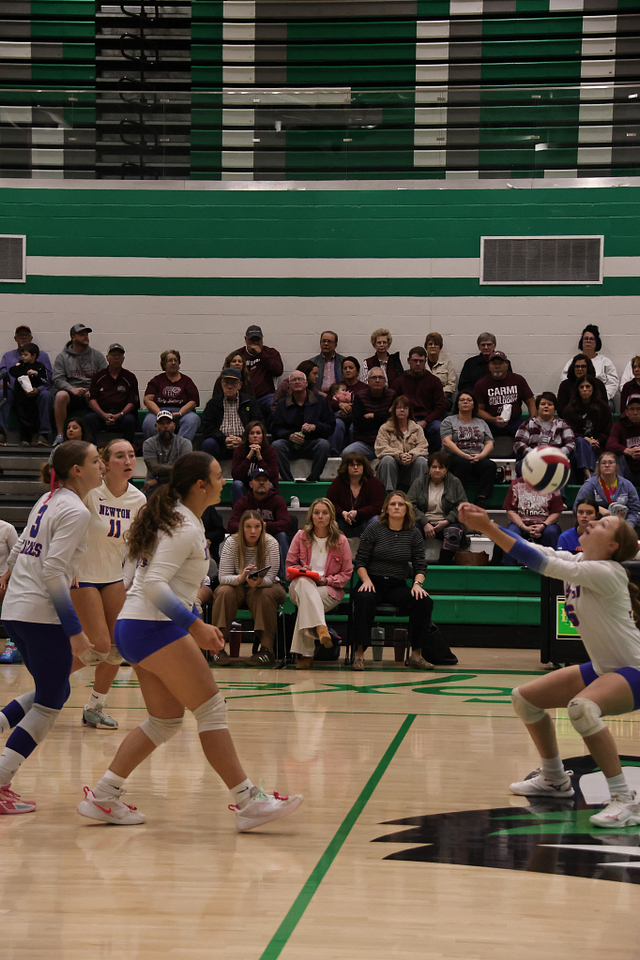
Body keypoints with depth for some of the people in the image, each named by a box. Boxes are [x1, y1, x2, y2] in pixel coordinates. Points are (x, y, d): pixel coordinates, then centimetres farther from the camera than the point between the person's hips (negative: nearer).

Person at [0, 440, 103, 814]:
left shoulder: (49, 501, 13)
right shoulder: (75, 511, -13)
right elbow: (53, 571, -20)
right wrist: (75, 630, -19)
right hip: (42, 614, -9)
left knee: (54, 693, 20)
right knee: (49, 705, 1)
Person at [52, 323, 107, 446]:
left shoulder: (97, 356, 16)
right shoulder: (62, 357, 13)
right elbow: (58, 379, 1)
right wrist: (72, 389, -18)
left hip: (92, 395, 1)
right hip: (72, 395, -1)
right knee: (61, 395, -35)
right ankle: (60, 435, -29)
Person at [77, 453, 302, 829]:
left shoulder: (179, 519, 16)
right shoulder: (185, 528, -14)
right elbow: (153, 584, -23)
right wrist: (195, 626, -26)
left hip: (135, 627, 10)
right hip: (155, 628, -10)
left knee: (166, 720, 12)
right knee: (212, 708, -9)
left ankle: (103, 795, 12)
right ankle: (249, 802, -9)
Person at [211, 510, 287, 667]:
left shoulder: (270, 543, -14)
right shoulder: (231, 542, -12)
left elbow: (270, 579, -19)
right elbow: (223, 577, -16)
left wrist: (259, 581, -43)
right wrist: (240, 578, -38)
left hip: (264, 586, -1)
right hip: (238, 587, 1)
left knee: (264, 595, -35)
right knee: (224, 592, -31)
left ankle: (267, 648, -36)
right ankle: (219, 647, -30)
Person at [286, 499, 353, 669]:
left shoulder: (341, 540, 7)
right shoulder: (301, 536, 11)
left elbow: (347, 573, 9)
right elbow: (289, 566, 15)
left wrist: (327, 580, -9)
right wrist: (301, 571, -9)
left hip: (329, 590, -1)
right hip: (300, 586, 1)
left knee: (305, 603, -36)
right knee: (304, 583, -40)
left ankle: (304, 653, -39)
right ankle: (320, 627, -59)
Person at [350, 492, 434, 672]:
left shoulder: (414, 534, 8)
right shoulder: (374, 530, 2)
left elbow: (420, 565, 6)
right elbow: (360, 562, 2)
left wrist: (417, 584, -14)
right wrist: (366, 581, -16)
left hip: (398, 586, 2)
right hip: (374, 584, -2)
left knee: (424, 602, -26)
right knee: (364, 599, -38)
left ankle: (416, 655, -19)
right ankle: (359, 654, -34)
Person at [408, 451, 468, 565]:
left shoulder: (455, 483, 9)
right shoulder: (419, 483, 9)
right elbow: (410, 505, -1)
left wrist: (446, 522, -12)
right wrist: (425, 524, -14)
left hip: (447, 523, -1)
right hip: (423, 522, 1)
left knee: (453, 534, -36)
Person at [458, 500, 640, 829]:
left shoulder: (606, 573, -24)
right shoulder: (576, 562, 2)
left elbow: (542, 563, -30)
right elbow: (536, 553, -4)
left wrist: (491, 529, -33)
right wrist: (486, 525, -19)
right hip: (602, 668, 10)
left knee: (582, 707, -38)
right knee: (525, 698, 11)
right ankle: (554, 780, 29)